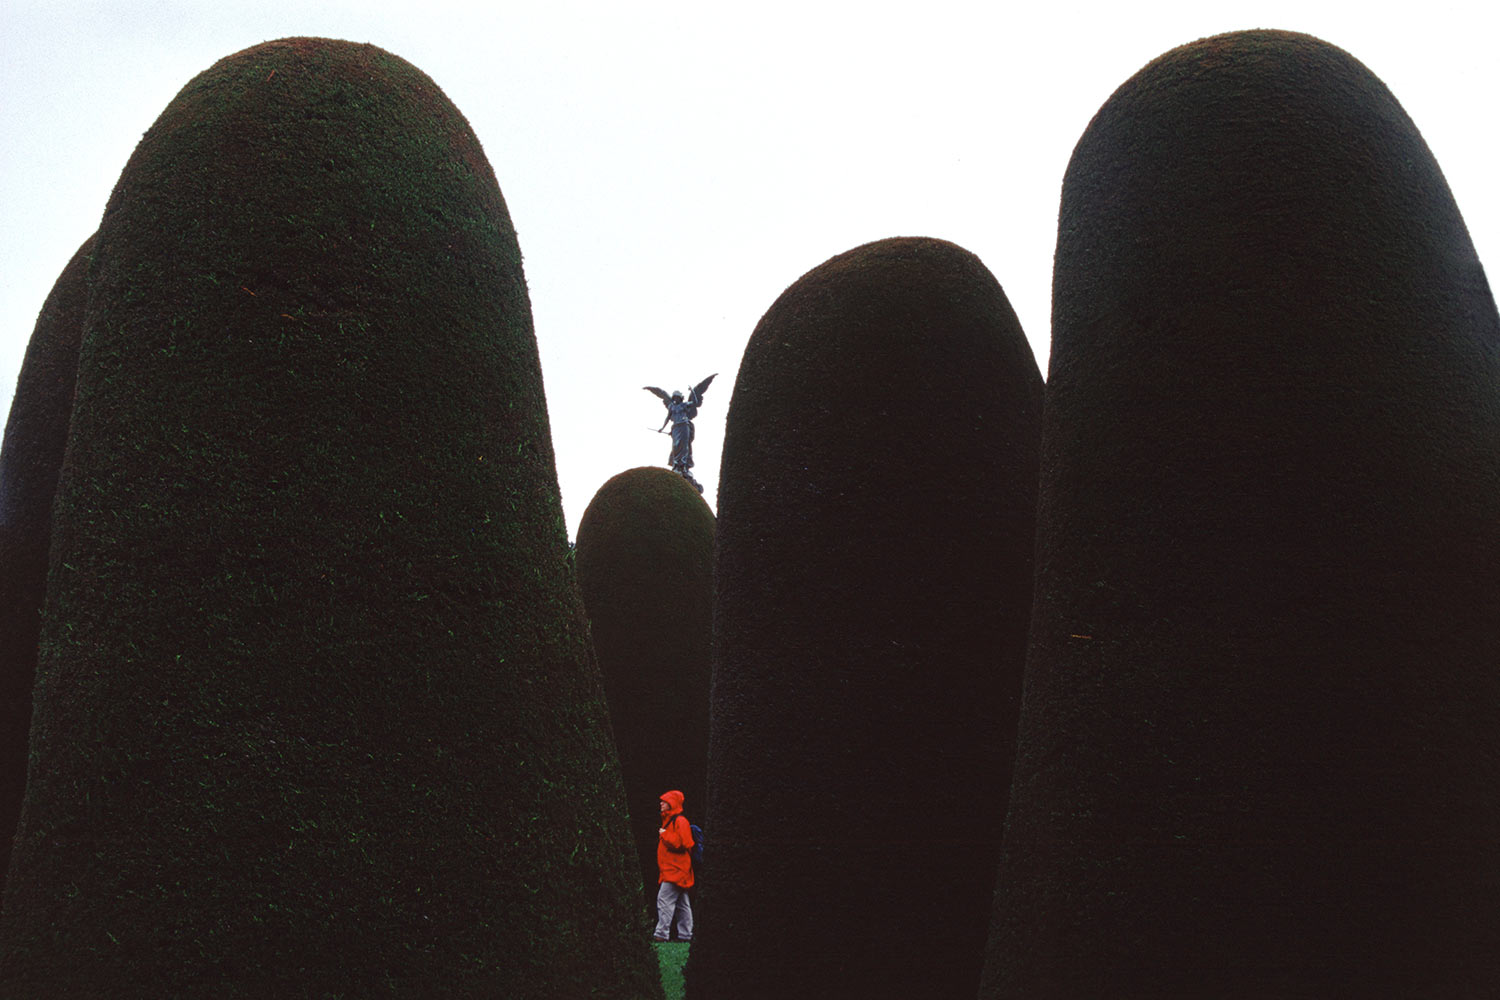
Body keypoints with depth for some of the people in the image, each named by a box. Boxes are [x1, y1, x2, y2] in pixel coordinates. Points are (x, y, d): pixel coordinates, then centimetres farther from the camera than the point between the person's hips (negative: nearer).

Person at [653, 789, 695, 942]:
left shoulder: (680, 821, -12)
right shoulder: (668, 820, 19)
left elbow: (682, 843, -23)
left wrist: (664, 834, -15)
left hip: (675, 870, -10)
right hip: (670, 871, 10)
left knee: (664, 900, -14)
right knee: (682, 904, 11)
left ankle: (661, 934, -16)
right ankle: (685, 934, 14)